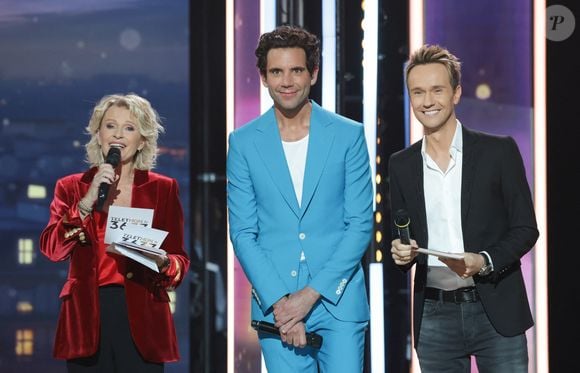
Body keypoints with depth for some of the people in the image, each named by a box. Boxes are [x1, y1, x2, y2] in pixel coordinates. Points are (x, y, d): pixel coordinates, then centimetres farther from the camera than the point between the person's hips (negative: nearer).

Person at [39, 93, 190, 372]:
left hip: (142, 319, 0)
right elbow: (52, 249, -3)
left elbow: (180, 261, 8)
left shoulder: (163, 189, 9)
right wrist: (88, 200, -11)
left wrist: (162, 262, -15)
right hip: (87, 318, 0)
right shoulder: (71, 188, 10)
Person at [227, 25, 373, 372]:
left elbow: (361, 224, -1)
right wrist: (279, 301, -9)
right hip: (275, 301, 1)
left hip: (338, 301, -1)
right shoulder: (244, 142, 4)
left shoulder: (348, 135, 2)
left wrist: (311, 293, -9)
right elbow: (243, 233, 3)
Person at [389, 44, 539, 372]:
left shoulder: (499, 151, -1)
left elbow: (525, 228, 0)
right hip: (434, 317, 3)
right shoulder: (401, 165, 9)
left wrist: (485, 261, -17)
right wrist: (401, 252, -8)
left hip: (496, 312, -3)